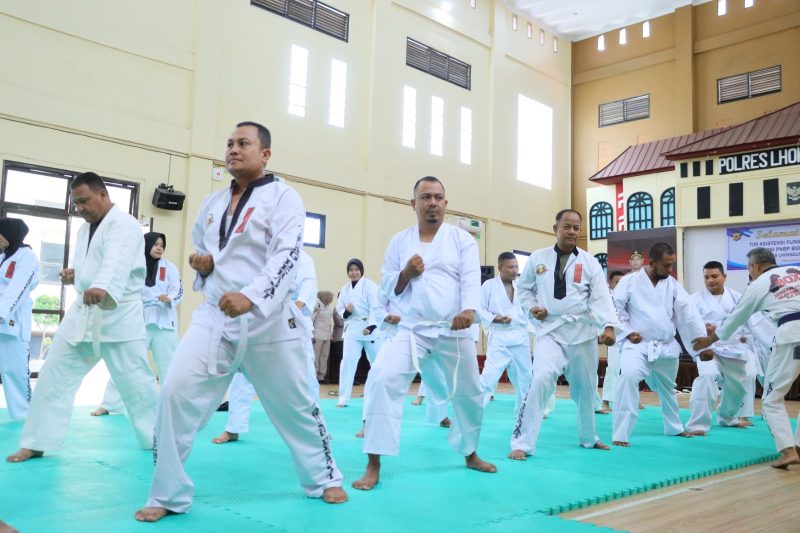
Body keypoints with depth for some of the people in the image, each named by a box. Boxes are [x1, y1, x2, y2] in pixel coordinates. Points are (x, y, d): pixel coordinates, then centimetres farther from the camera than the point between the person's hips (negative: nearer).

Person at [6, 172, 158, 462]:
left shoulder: (124, 224, -12)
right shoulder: (85, 229, 15)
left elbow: (117, 261, -32)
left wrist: (102, 288, -51)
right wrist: (74, 273, 2)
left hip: (118, 314, -8)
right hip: (84, 312, 8)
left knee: (136, 381, -2)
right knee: (53, 376, 7)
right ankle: (35, 443, 18)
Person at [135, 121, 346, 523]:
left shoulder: (282, 197, -6)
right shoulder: (213, 202, 13)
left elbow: (286, 256, -19)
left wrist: (251, 298, -35)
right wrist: (200, 265, 2)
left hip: (268, 320, -4)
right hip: (214, 316, 4)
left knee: (295, 405, 8)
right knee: (176, 395, -7)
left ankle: (323, 478, 32)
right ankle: (168, 495, 10)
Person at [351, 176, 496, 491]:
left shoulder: (462, 239, 3)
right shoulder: (399, 241, 8)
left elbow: (471, 280, -10)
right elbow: (387, 290, 8)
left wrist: (468, 311, -31)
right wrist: (406, 272, -12)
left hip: (454, 330, 0)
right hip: (413, 330, 0)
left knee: (468, 394, 13)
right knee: (384, 380, -21)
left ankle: (470, 454, 41)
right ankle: (373, 466, -12)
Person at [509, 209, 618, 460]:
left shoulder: (589, 262, 0)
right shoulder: (538, 258, 2)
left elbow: (601, 297, -9)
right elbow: (524, 287, 14)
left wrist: (609, 326, -24)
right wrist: (532, 307, -5)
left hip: (582, 331, 2)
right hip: (550, 330, -2)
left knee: (586, 387, 15)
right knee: (542, 379, -21)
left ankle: (588, 437, 40)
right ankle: (522, 443, -13)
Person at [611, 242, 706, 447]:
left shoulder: (672, 285, 3)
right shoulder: (630, 281, -8)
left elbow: (688, 315, 0)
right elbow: (614, 307, -6)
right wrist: (627, 332, -15)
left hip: (666, 347, 5)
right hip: (638, 344, -5)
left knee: (667, 388, 22)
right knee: (628, 377, -30)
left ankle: (674, 427, 50)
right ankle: (620, 434, -22)